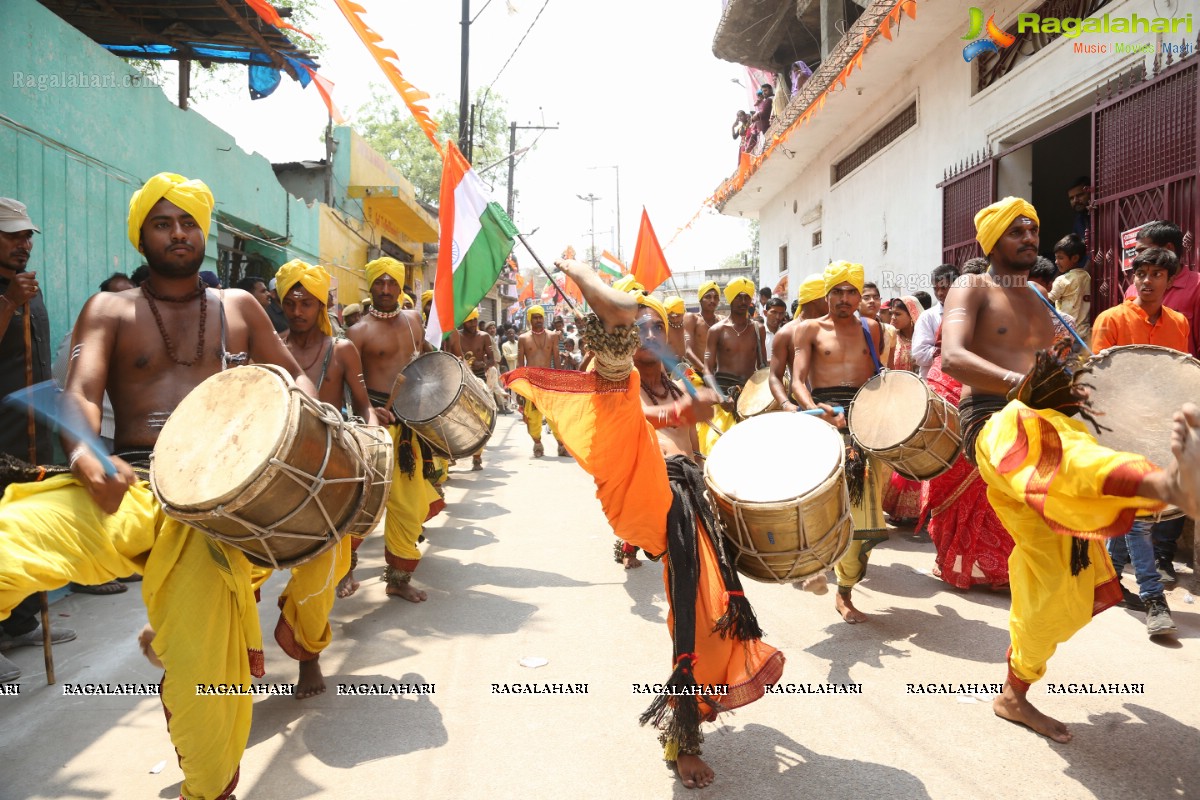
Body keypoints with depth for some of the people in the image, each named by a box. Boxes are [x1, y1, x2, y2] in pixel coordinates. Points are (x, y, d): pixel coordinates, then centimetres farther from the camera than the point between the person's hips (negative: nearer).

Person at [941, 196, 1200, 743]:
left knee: (1056, 575, 9)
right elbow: (953, 357, -16)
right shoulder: (972, 290, 3)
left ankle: (1015, 694, 23)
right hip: (997, 422, -7)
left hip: (1051, 427, 7)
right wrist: (1021, 384, -33)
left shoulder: (1039, 301, 25)